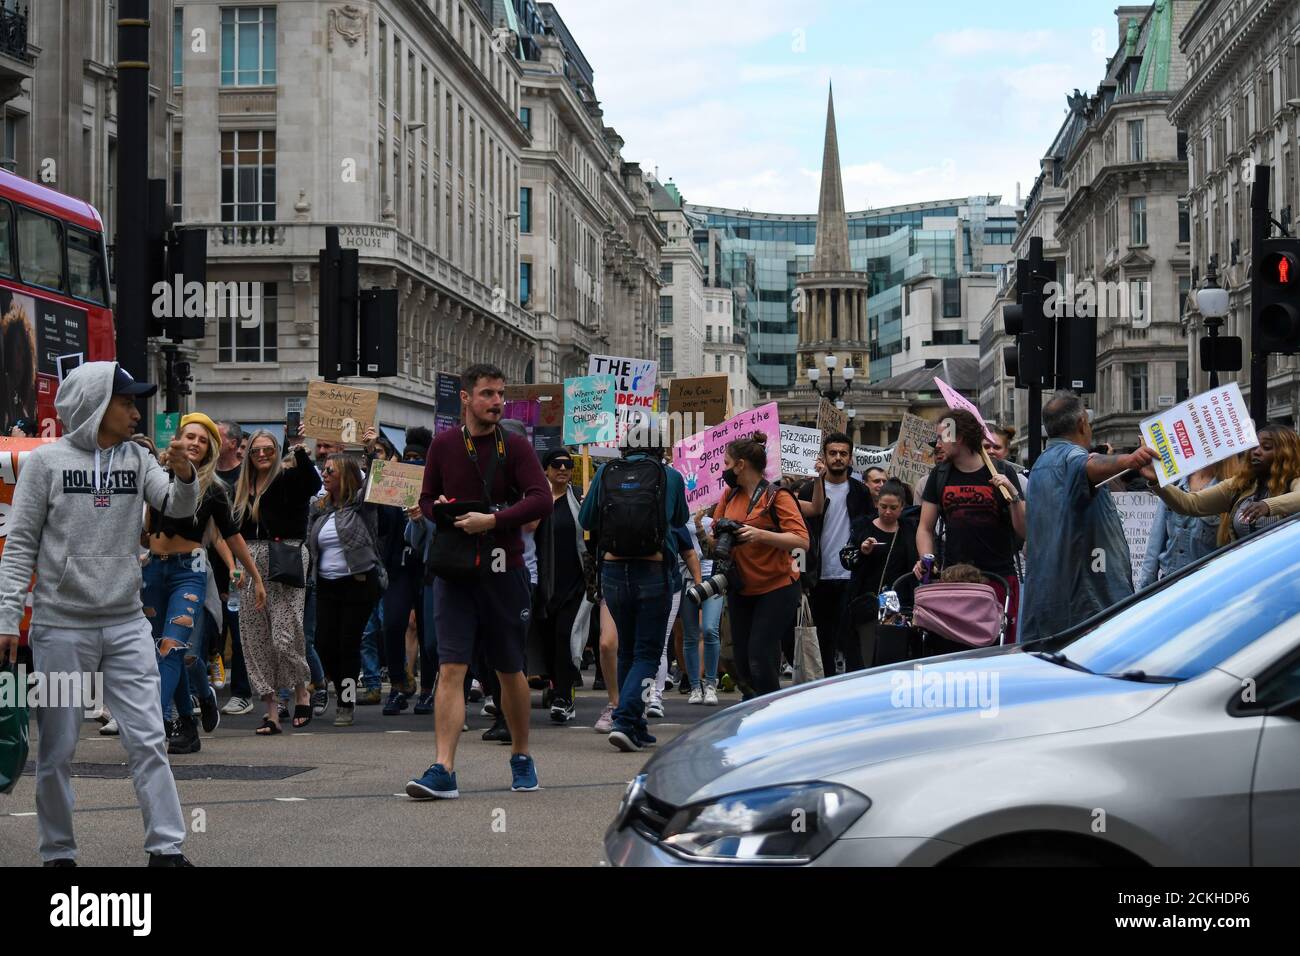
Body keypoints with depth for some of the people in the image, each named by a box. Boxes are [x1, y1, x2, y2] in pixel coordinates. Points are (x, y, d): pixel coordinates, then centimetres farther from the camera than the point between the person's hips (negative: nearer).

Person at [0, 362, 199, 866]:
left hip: (127, 625, 3)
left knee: (148, 739, -1)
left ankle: (166, 848, 2)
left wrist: (184, 478, -25)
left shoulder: (138, 459, 6)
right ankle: (58, 852, 18)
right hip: (61, 626, -3)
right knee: (58, 748, 5)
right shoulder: (46, 460, -4)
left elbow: (178, 509, -3)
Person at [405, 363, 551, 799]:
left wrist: (492, 520, -22)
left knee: (511, 672, 11)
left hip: (503, 570, -1)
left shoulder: (515, 446, -1)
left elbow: (542, 500, -12)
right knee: (451, 669, -9)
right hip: (454, 571, 1)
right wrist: (442, 512, -6)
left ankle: (521, 757, 29)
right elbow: (426, 498, 17)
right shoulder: (443, 445, 5)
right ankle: (443, 771, -13)